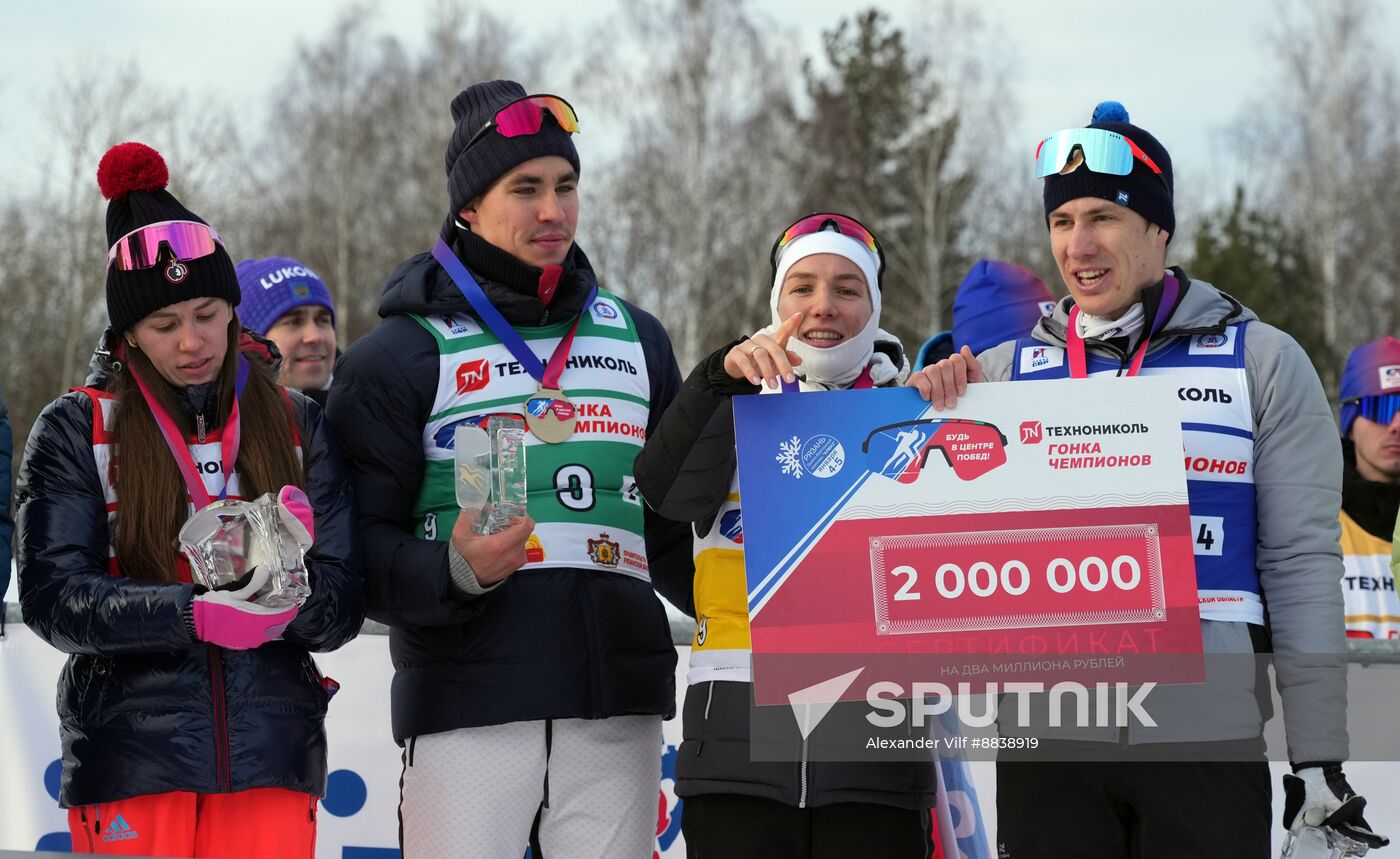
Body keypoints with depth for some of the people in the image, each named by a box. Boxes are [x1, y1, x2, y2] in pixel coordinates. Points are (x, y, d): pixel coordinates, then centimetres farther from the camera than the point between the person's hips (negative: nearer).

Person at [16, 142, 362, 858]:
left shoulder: (295, 424, 10)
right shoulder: (77, 430, 4)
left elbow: (341, 614, 4)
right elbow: (53, 597, -7)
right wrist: (194, 614, -21)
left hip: (271, 754, 2)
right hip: (130, 760, -2)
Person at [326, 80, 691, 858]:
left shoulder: (635, 339, 17)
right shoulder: (402, 355, 3)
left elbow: (678, 521, 23)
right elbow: (359, 544, -2)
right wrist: (456, 574, -21)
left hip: (617, 702, 4)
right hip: (469, 698, -4)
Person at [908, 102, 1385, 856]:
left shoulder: (1260, 362, 5)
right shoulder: (1006, 372, 10)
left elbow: (1301, 563, 2)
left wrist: (1320, 760, -3)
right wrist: (922, 411, -4)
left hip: (1205, 744, -2)